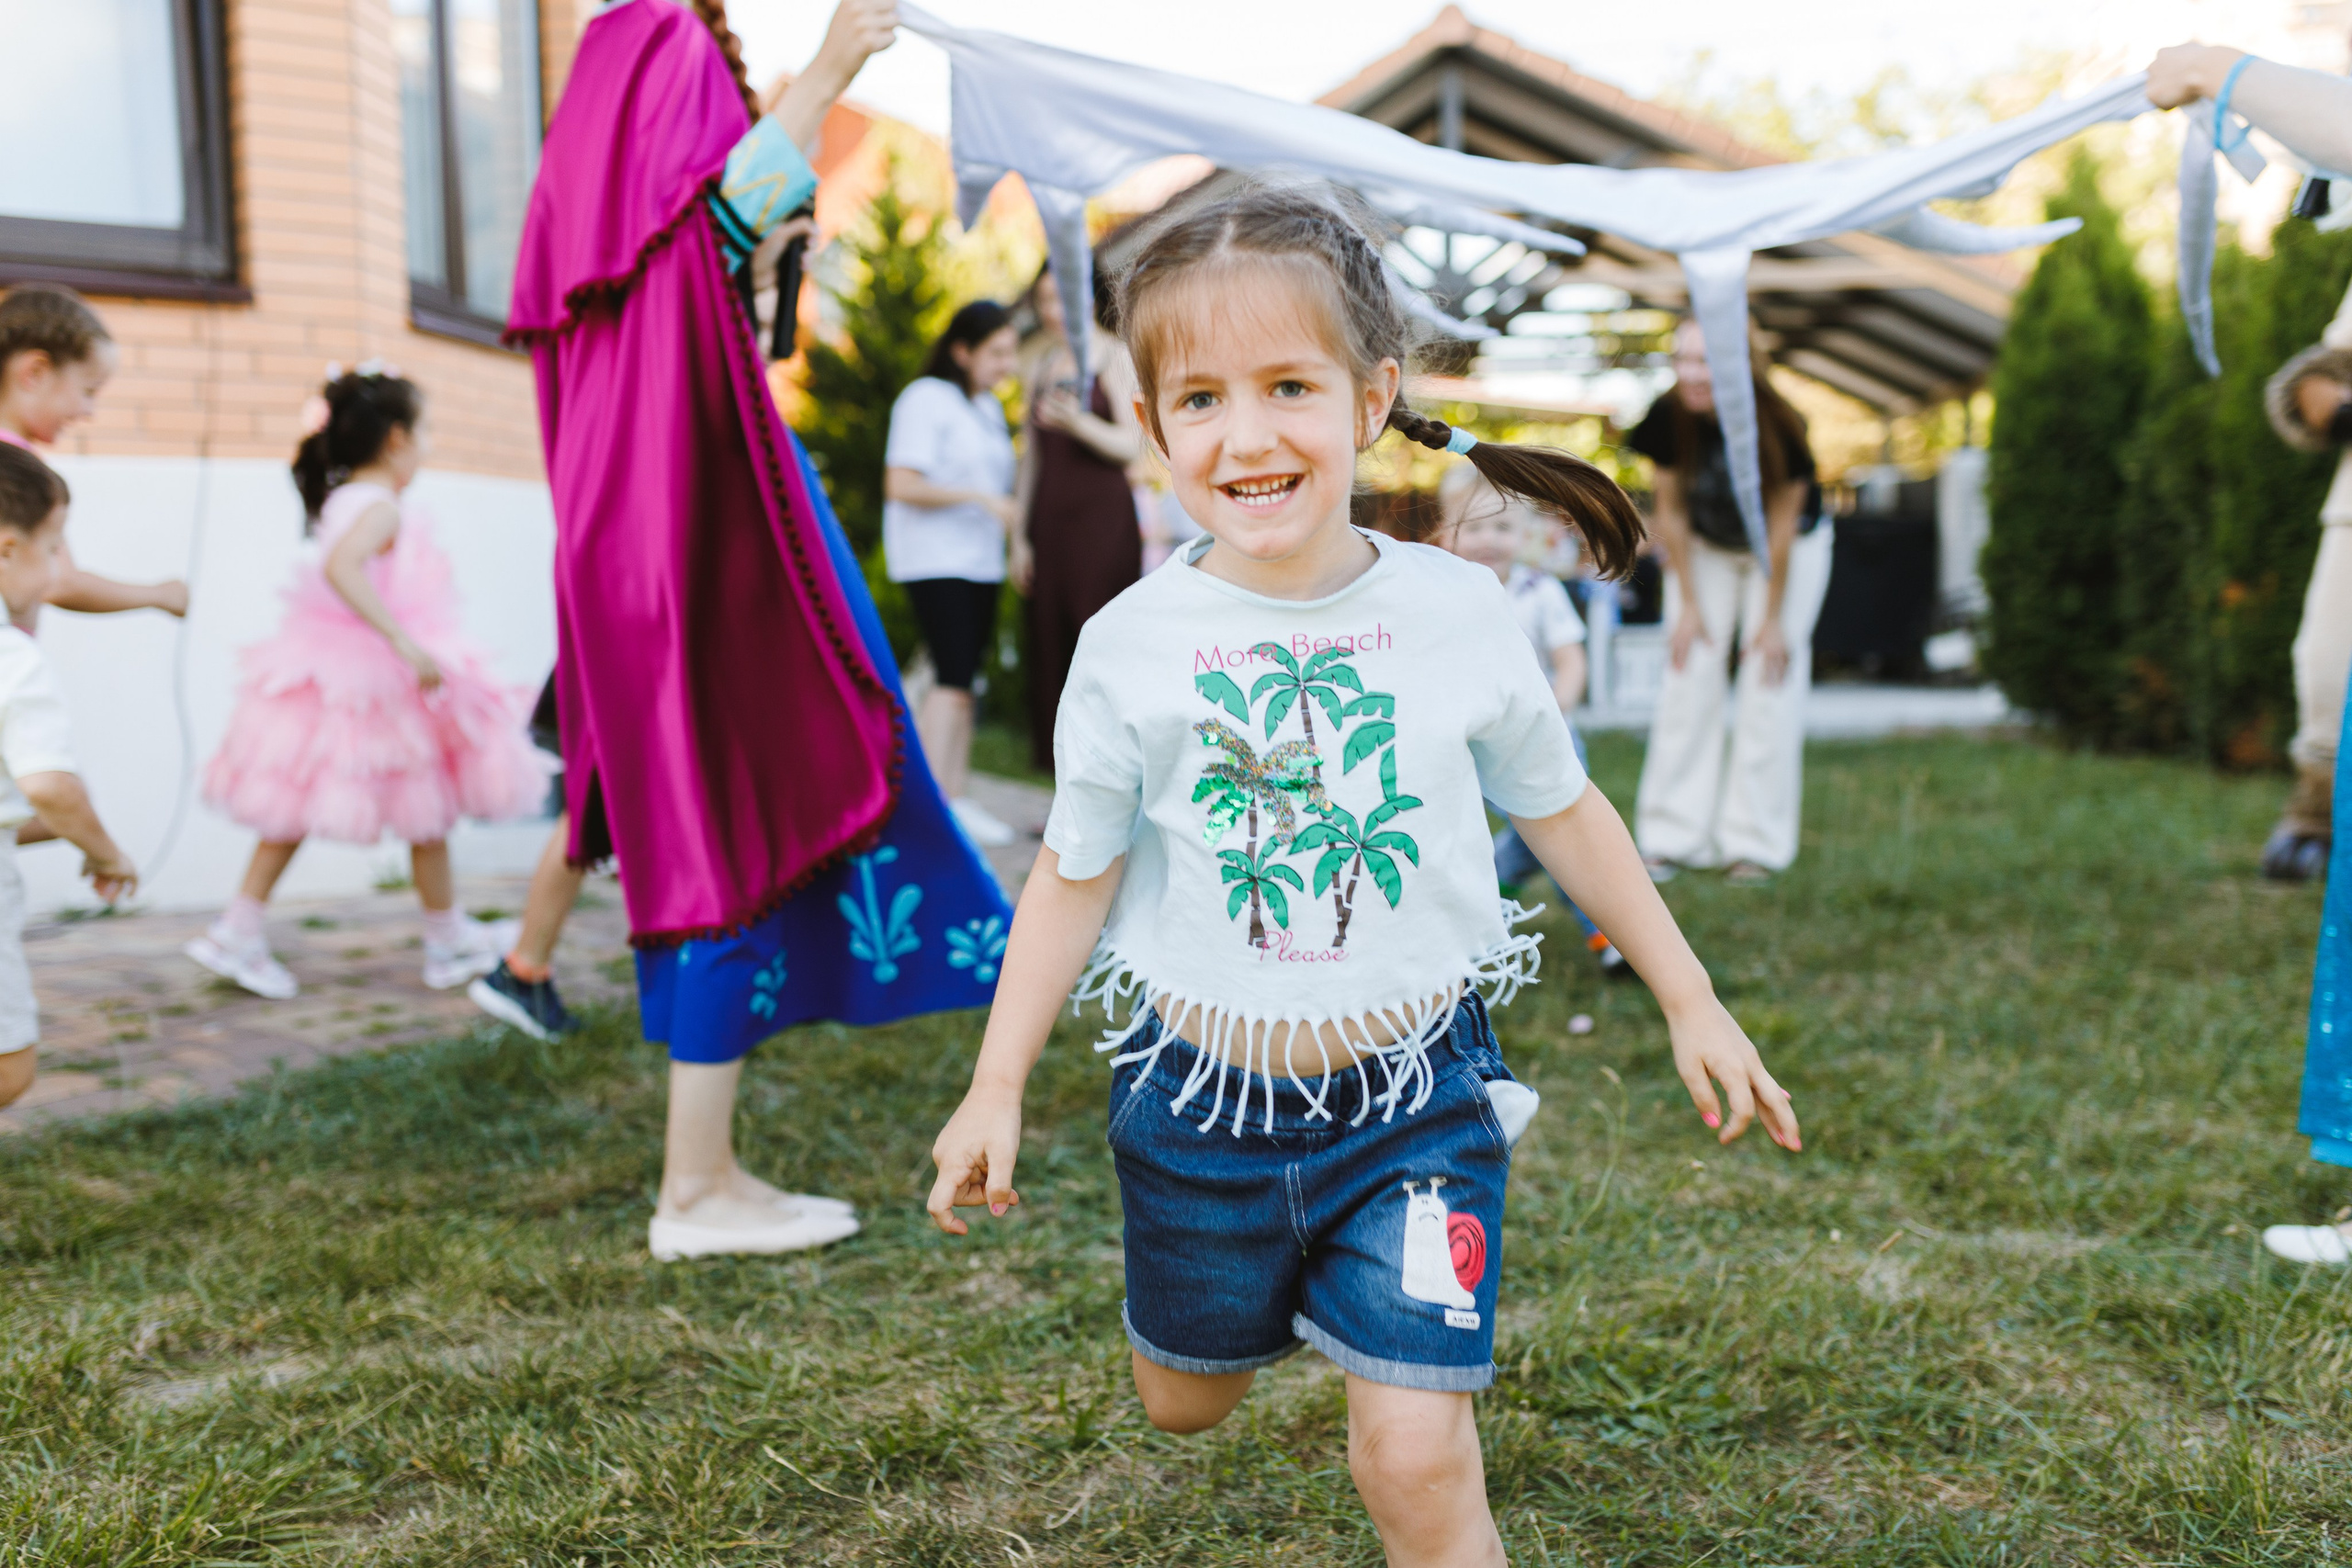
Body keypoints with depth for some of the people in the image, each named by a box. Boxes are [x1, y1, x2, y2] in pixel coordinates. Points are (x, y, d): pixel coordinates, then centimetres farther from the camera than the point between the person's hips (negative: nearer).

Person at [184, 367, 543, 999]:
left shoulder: (339, 501, 9)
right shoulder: (381, 508, -18)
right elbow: (341, 568, -36)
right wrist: (406, 643, -41)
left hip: (332, 670, 8)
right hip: (381, 682, -8)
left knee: (297, 809, 11)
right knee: (427, 809, 8)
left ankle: (238, 931, 9)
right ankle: (449, 941, 21)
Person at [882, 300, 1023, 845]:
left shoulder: (989, 407, 17)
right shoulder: (927, 398, -9)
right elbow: (901, 485, -17)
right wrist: (981, 497, -20)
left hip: (981, 560, 8)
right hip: (934, 560, -8)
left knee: (962, 678, 8)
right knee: (953, 676, -16)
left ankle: (956, 798, 11)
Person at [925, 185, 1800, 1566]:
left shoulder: (1458, 611, -11)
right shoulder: (1135, 644, -13)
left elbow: (1562, 810, 4)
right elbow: (1076, 874, -1)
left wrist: (1691, 1001, 8)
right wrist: (997, 1089, -1)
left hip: (1414, 1093, -1)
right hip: (1203, 1091, 1)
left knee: (1417, 1454, -8)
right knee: (1186, 1399, 23)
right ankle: (1265, 1284, 56)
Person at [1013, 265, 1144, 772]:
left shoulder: (1114, 357, 0)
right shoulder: (1039, 368, 17)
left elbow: (1131, 446, -8)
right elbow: (1032, 458, 17)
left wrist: (1079, 422, -26)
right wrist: (1019, 535, 11)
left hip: (1103, 515, -5)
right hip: (1050, 516, 5)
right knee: (1052, 642, 0)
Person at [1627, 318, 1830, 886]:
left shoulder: (1777, 426, -32)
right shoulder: (1668, 419, -26)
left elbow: (1780, 525, -22)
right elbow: (1670, 512, -13)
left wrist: (1773, 618, -17)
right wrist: (1688, 605, -10)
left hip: (1788, 547, -2)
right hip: (1705, 547, 2)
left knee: (1770, 681, -8)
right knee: (1688, 676, -6)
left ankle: (1756, 844, -2)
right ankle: (1673, 839, -1)